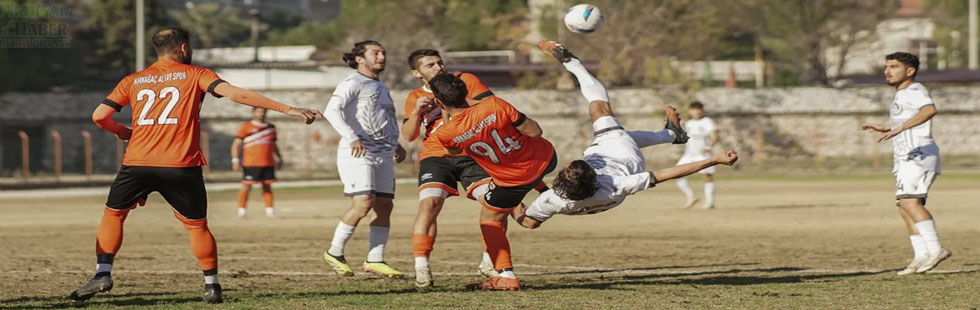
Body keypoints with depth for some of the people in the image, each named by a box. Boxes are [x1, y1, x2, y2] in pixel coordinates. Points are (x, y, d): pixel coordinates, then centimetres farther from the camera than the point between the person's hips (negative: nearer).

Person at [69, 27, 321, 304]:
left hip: (137, 164, 2)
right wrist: (287, 109, -7)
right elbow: (235, 94, -5)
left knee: (113, 214, 18)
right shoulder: (195, 75, 7)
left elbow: (99, 115, 9)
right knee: (197, 225, 12)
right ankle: (212, 285, 12)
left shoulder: (132, 81, 15)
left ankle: (102, 274, 6)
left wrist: (122, 132, 31)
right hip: (181, 167, -2)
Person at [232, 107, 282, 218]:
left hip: (268, 163, 4)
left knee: (267, 186, 4)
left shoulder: (271, 127, 16)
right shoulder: (246, 127, 1)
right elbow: (236, 144, -1)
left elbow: (273, 145, 28)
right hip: (250, 163, -4)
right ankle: (241, 209, 2)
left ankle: (269, 209, 7)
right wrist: (235, 160, -10)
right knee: (246, 186, -4)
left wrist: (279, 158, 24)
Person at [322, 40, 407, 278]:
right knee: (363, 203, -18)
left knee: (385, 206, 2)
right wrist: (352, 138, -30)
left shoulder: (381, 88, 24)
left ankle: (374, 260, 7)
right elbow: (332, 110, -18)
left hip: (384, 155, 8)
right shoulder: (353, 84, -4)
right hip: (357, 152, -8)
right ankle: (334, 253, -4)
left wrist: (396, 144, 21)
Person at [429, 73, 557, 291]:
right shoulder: (495, 105, -23)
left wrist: (445, 115, 12)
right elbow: (535, 132, -15)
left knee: (490, 220, 19)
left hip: (514, 180, -2)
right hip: (546, 158, 2)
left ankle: (507, 276, 10)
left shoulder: (445, 134, -20)